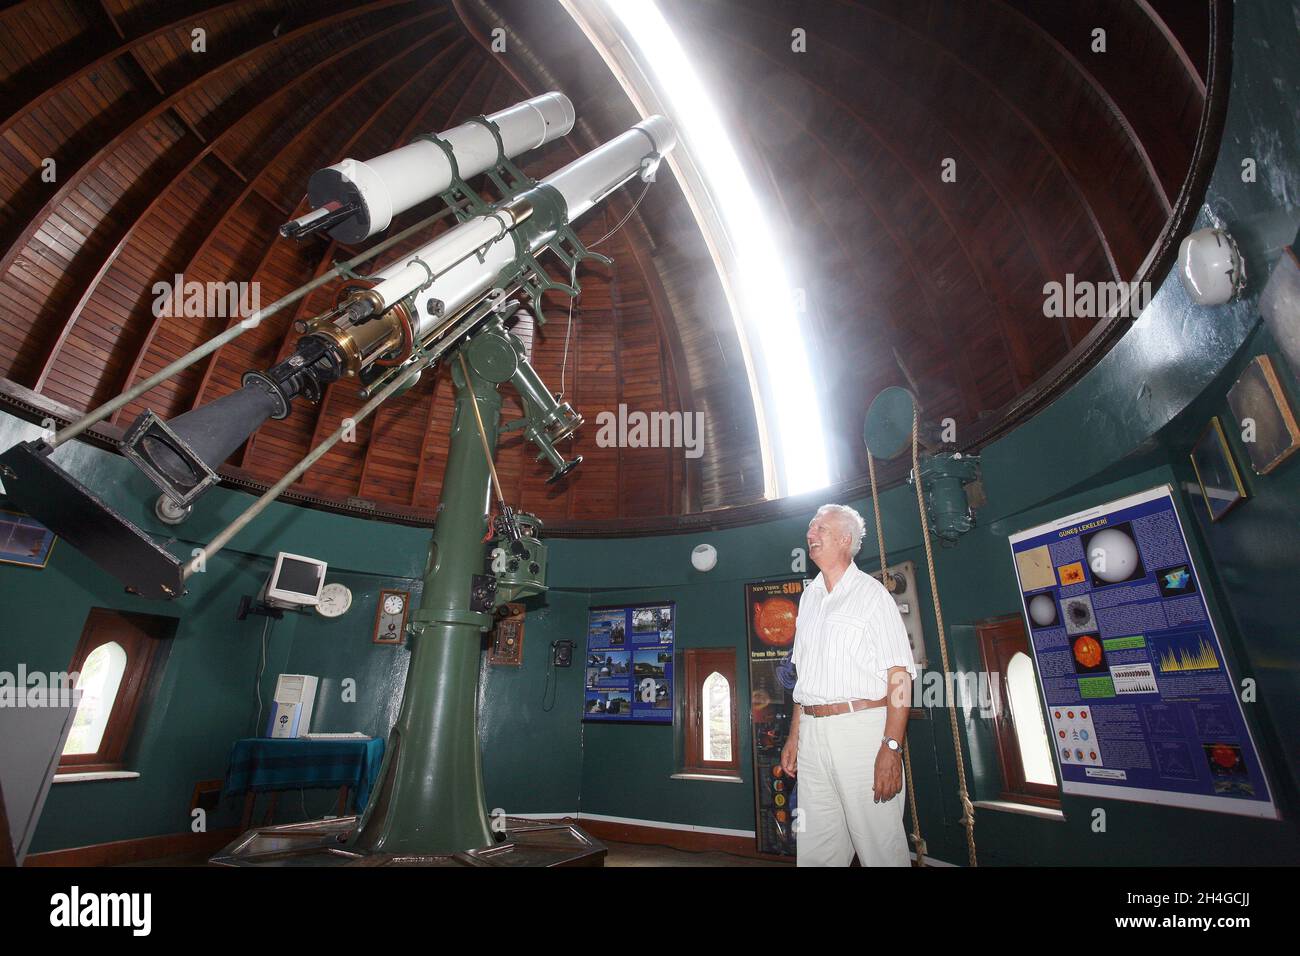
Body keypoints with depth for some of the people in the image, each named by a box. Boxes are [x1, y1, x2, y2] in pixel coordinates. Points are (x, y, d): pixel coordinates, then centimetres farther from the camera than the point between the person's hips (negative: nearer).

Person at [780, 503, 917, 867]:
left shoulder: (871, 593, -5)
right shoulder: (808, 597, 14)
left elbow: (900, 676, -12)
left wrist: (891, 747, -21)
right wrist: (795, 735, 16)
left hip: (861, 728, -6)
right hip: (813, 733, 6)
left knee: (881, 848, 2)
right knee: (815, 850, 13)